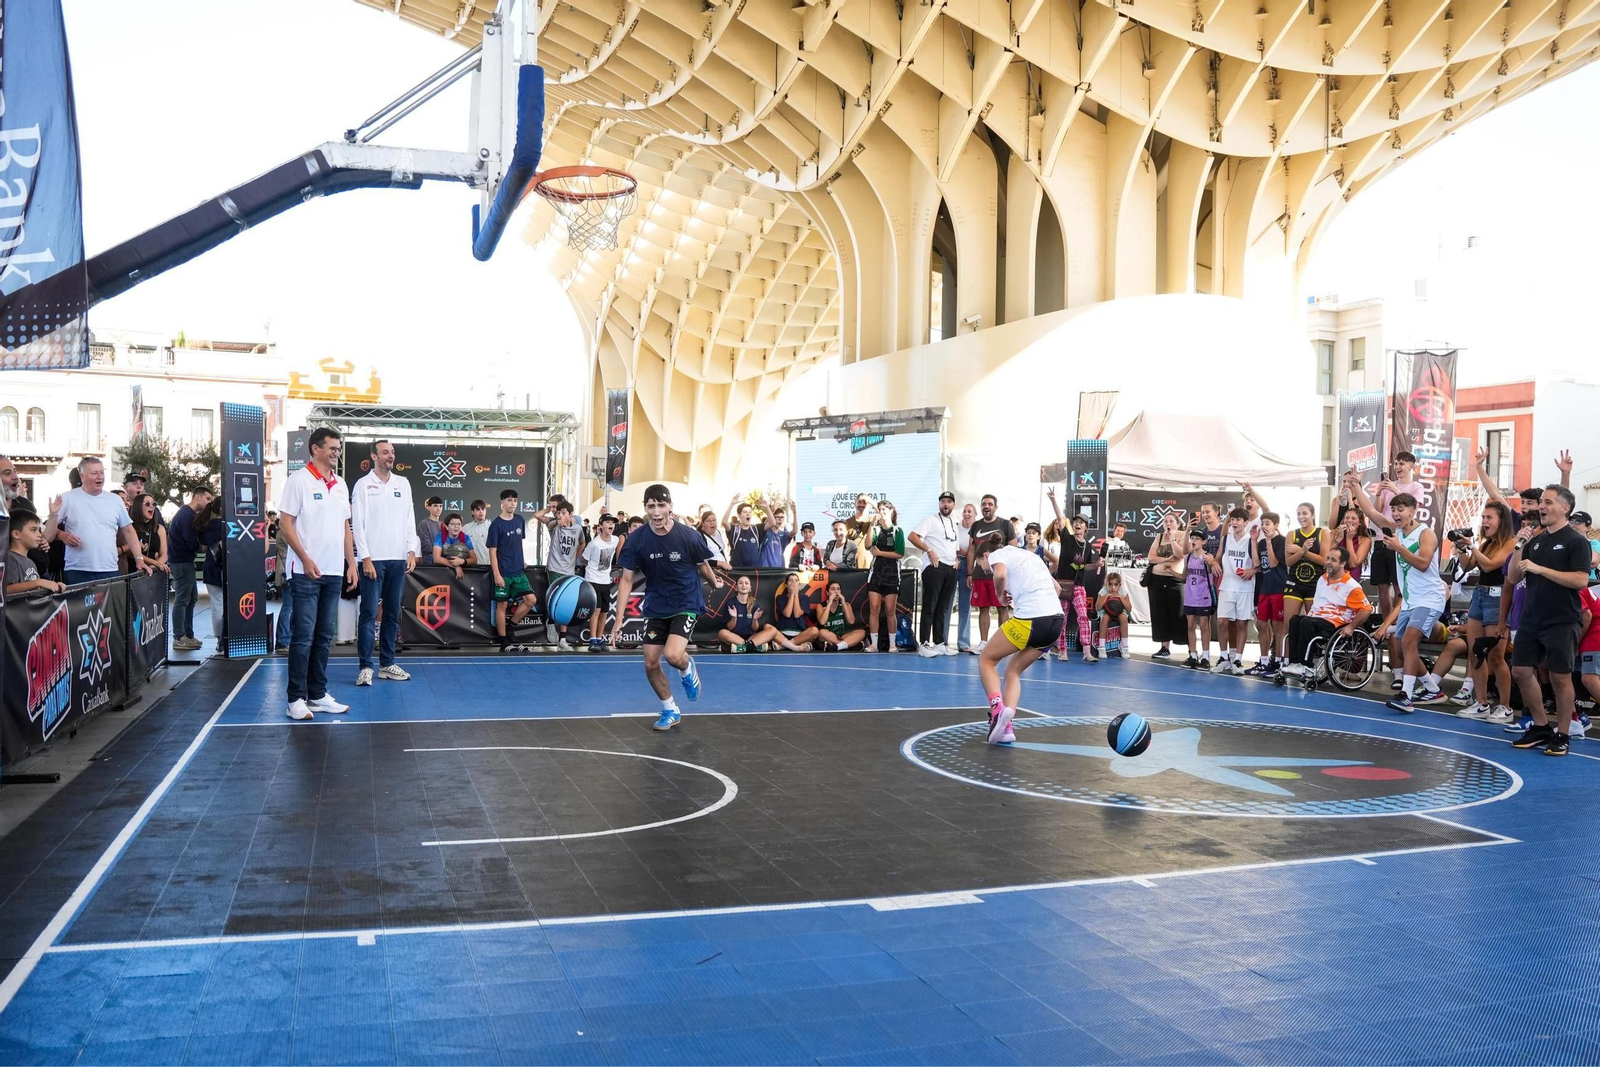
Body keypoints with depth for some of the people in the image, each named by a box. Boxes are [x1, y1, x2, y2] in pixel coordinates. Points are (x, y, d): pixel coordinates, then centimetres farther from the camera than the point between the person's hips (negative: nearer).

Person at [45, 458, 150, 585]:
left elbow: (128, 531, 14)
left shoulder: (115, 500, 10)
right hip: (77, 572, -2)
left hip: (109, 571, 2)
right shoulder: (68, 499, 1)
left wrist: (139, 559, 6)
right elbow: (47, 535, 3)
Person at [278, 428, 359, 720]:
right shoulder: (298, 480, -6)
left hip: (333, 572, 6)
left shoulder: (340, 484, 13)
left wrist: (351, 563, 11)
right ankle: (296, 698, 1)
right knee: (303, 636, -5)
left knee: (324, 636, 10)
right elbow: (286, 523, -10)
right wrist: (306, 560, -17)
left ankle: (318, 694, 17)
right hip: (306, 571, -6)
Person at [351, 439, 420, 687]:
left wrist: (412, 551, 3)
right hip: (373, 559, -5)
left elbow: (409, 519, 13)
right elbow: (357, 524, -5)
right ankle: (366, 666, -2)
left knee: (393, 613, 8)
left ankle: (387, 663, 15)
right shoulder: (363, 484, -1)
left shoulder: (403, 483, 12)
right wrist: (366, 558, -11)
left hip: (398, 558, 5)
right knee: (369, 613, -5)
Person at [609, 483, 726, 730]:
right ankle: (671, 712, 26)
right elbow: (627, 579, -7)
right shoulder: (636, 539, -13)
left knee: (673, 655, -23)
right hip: (656, 606, 3)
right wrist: (619, 618, -11)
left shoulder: (688, 536, -18)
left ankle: (687, 668, 15)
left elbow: (703, 566, 1)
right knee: (651, 664, 3)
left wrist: (715, 582, 18)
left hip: (686, 604, -3)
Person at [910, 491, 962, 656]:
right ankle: (924, 644, -8)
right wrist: (929, 550, -15)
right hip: (934, 567, -7)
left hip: (950, 569, 7)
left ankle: (940, 643, 13)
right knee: (930, 607, -8)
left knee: (943, 609, 9)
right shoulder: (931, 520, 0)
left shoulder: (954, 525, 22)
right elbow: (912, 537, -10)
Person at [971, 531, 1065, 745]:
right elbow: (1057, 588, 33)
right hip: (1056, 619, 7)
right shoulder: (1029, 555, 28)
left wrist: (1001, 596, 0)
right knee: (1013, 671, 20)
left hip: (1029, 620, -7)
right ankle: (1005, 727, 3)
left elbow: (1000, 575, -18)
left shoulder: (997, 555, 6)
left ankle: (997, 709, -8)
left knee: (986, 660, 14)